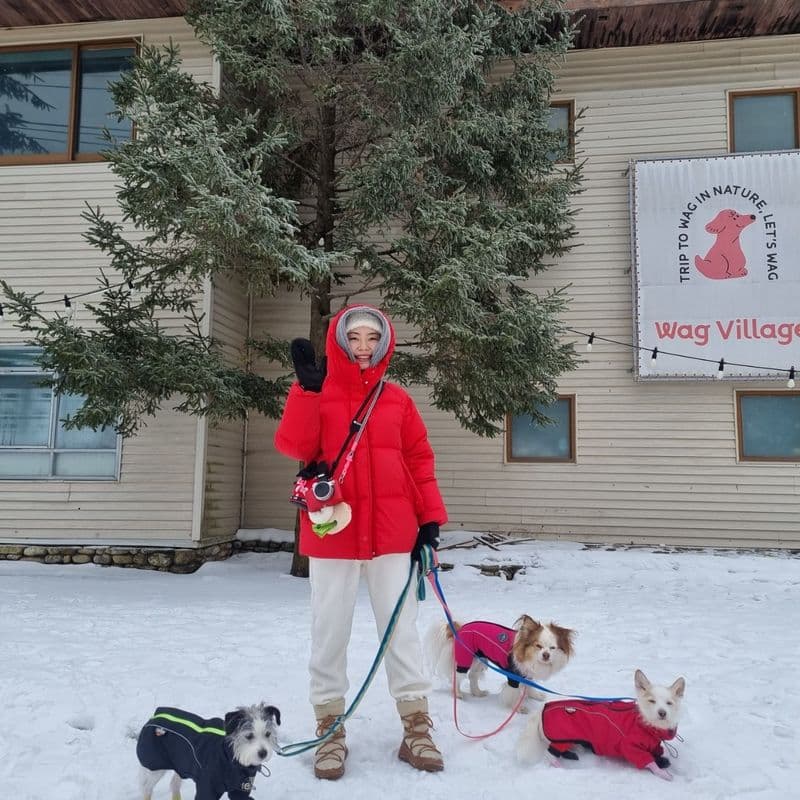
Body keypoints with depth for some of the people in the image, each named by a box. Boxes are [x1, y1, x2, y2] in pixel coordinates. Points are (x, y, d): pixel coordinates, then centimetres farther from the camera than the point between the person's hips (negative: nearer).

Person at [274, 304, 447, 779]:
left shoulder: (397, 399, 7)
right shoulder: (317, 394, 3)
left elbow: (419, 459, 7)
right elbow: (294, 445, -12)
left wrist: (431, 518, 1)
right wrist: (308, 388, -20)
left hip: (392, 532, 2)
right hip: (333, 532, -1)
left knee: (402, 630, 9)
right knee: (330, 632, 8)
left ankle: (416, 728, 20)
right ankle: (331, 731, 22)